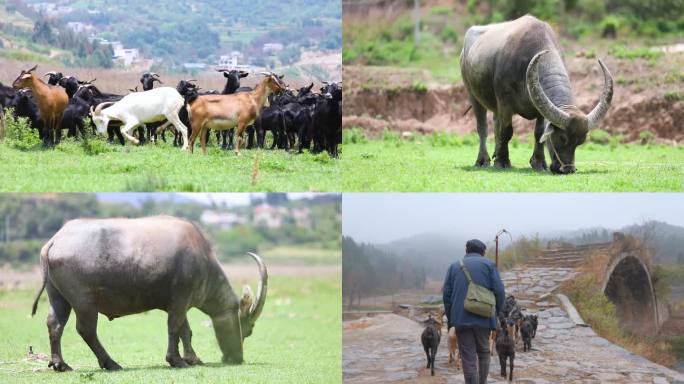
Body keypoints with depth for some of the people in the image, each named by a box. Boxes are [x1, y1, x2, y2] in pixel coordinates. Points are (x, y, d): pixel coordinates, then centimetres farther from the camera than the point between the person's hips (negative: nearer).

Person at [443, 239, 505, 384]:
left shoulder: (454, 266, 11)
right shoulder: (488, 264, 4)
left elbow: (446, 294, 6)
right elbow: (499, 291, -4)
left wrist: (450, 318, 11)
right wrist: (497, 312, 8)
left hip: (461, 318, 1)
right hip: (483, 318, -1)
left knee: (468, 358, 0)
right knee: (483, 353, 17)